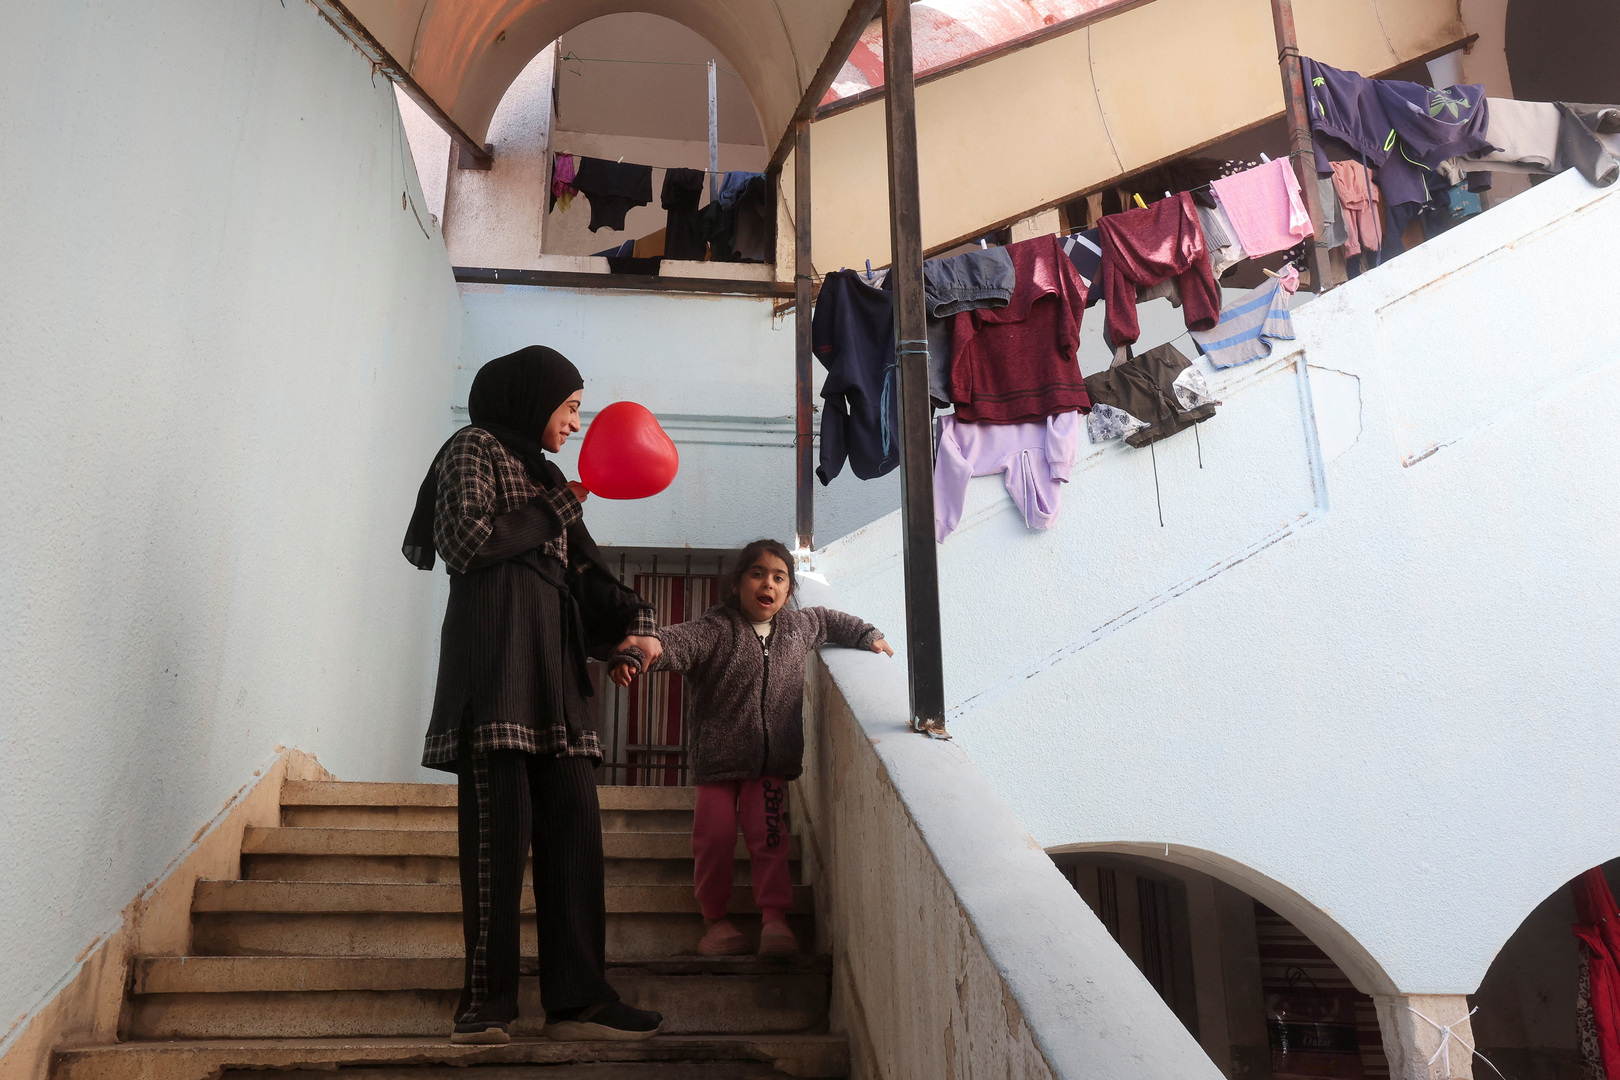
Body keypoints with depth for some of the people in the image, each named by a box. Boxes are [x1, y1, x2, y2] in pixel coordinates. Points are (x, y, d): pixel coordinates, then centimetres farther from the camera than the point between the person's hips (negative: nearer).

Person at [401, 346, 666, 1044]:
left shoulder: (544, 474, 27)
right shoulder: (475, 448, 5)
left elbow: (584, 569, 22)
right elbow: (467, 541, -10)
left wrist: (632, 621, 4)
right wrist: (558, 507, 1)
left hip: (553, 660, 8)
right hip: (493, 652, -8)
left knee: (572, 827, 0)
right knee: (498, 828, -10)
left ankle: (577, 999, 2)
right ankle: (485, 1004, -4)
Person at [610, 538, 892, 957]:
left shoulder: (798, 626, 8)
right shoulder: (715, 629, -9)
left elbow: (830, 621, 30)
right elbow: (675, 641, -27)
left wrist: (868, 636, 32)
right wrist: (635, 654, -46)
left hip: (772, 761, 2)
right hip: (718, 760, -2)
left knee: (768, 836, -4)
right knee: (714, 837, -2)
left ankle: (774, 918, 5)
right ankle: (715, 919, 15)